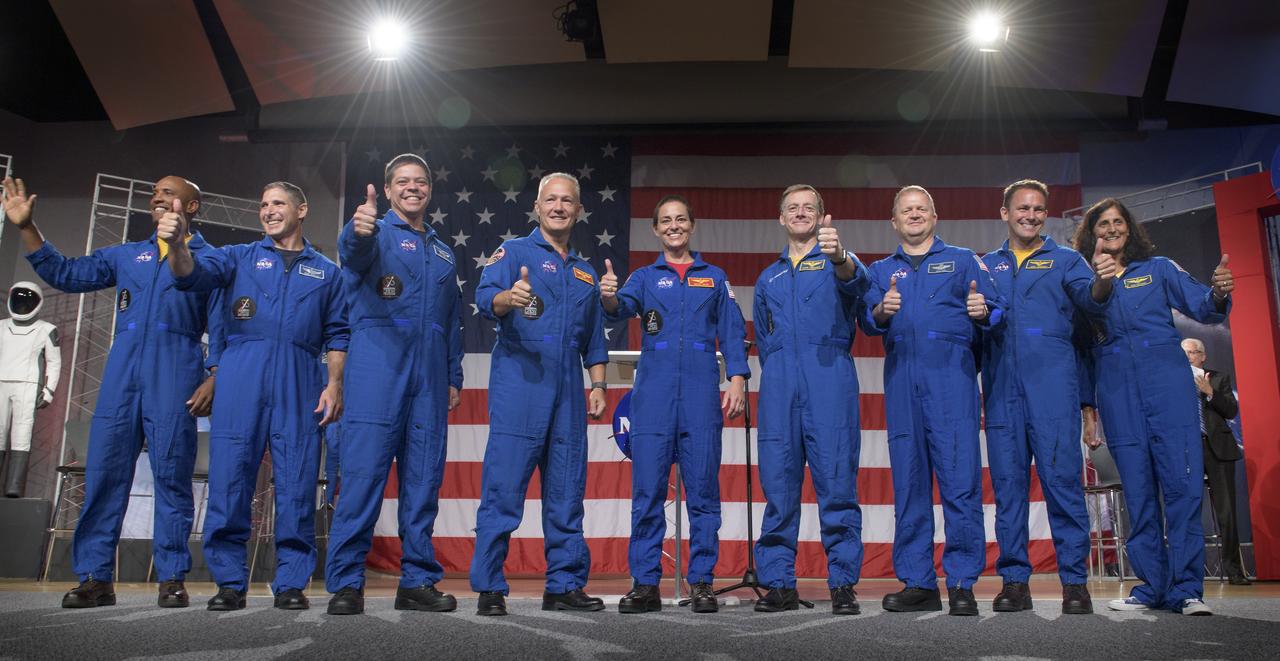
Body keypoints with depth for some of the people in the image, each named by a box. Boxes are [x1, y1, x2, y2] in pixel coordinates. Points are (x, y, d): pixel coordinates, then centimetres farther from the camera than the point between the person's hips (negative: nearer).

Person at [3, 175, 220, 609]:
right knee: (103, 473, 0)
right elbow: (66, 274, 21)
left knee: (171, 477, -5)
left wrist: (213, 378, -9)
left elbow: (219, 325, 3)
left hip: (175, 377, -4)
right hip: (122, 374, 4)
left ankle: (172, 580, 0)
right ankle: (95, 578, 6)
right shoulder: (127, 255, 23)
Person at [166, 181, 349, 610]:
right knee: (229, 476, -3)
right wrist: (177, 244, -22)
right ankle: (230, 582, 7)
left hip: (300, 382, 0)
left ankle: (291, 583, 5)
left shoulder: (326, 272, 18)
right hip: (242, 374, 0)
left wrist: (335, 384, 0)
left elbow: (336, 335, 13)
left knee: (297, 483, -2)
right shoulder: (240, 257, 17)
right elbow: (193, 274, -1)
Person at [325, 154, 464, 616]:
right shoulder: (378, 235, 6)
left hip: (429, 372, 5)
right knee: (363, 471, -8)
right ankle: (346, 583, -2)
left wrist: (454, 377, 16)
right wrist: (359, 231, -44)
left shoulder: (443, 252, 22)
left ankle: (418, 581, 12)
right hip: (378, 365, -5)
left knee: (424, 477, 5)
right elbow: (354, 250, -20)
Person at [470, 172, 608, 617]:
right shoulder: (513, 252, 5)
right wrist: (508, 298, -35)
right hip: (518, 384, -5)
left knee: (567, 492, 7)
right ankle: (489, 588, 2)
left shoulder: (586, 272, 22)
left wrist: (598, 385, 12)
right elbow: (485, 296, -13)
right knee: (503, 488, -6)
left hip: (568, 392, 5)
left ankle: (565, 585, 16)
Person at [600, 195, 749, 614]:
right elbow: (623, 308, -6)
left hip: (701, 394, 0)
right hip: (653, 394, 0)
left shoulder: (715, 278, 16)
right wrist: (609, 297, -30)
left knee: (703, 490, 1)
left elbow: (732, 332, 10)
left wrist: (738, 378, -4)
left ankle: (701, 583, 9)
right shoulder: (645, 277, 14)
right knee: (646, 491, -1)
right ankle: (645, 584, 6)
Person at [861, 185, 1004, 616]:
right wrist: (881, 311, -14)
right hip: (902, 381, 2)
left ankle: (962, 584, -2)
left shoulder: (962, 260, 16)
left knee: (960, 476, -8)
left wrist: (983, 311, -17)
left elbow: (996, 309, 6)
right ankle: (918, 583, 9)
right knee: (908, 480, 2)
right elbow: (867, 321, 8)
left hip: (951, 375, -2)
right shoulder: (880, 270, 22)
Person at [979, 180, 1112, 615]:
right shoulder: (986, 265, 18)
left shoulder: (1065, 260, 13)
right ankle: (1014, 580, 9)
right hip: (1001, 387, 2)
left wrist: (1102, 281, -28)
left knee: (1062, 477, -6)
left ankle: (1075, 582, 0)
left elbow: (1088, 296, -7)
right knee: (1007, 482, 3)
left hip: (1052, 385, -2)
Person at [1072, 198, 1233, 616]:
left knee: (1182, 484, -9)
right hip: (1118, 397, 1)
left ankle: (1186, 589, -5)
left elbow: (1202, 307, 4)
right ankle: (1152, 586, 10)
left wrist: (1219, 294, -19)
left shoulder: (1158, 268, 13)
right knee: (1138, 492, 3)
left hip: (1168, 388, -1)